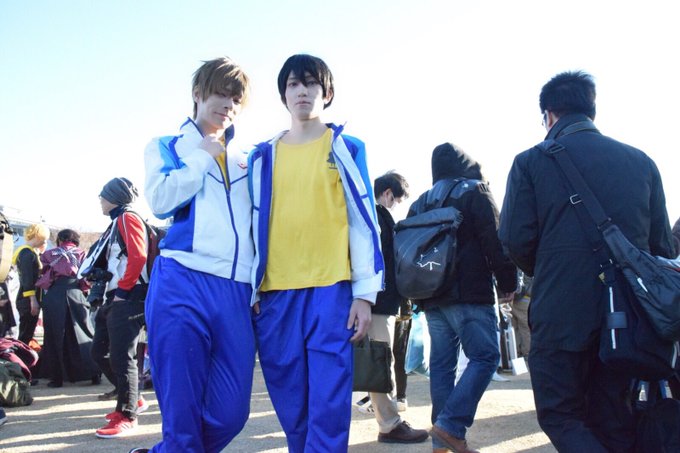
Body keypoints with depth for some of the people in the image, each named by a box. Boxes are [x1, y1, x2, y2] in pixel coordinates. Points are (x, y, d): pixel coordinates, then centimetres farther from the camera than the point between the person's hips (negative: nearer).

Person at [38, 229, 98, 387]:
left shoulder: (48, 254, 17)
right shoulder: (81, 254, 16)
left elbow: (44, 280, 10)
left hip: (53, 297, 0)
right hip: (75, 295, 0)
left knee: (54, 336, 6)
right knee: (83, 334, 7)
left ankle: (56, 377, 6)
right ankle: (94, 374, 4)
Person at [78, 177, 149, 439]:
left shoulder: (127, 218, -6)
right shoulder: (117, 224, 23)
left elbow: (138, 257, -20)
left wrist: (123, 289, -17)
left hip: (128, 298, -11)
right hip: (114, 298, 11)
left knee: (121, 356, -11)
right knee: (100, 352, 13)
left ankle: (127, 417, -5)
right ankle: (134, 400, 22)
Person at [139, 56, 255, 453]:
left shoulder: (246, 158, 23)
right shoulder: (167, 147, 15)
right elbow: (161, 200, -6)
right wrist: (205, 155, 3)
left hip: (237, 291, 4)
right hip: (182, 284, -3)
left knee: (230, 414, 2)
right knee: (182, 413, -3)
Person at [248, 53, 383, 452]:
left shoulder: (345, 149, 6)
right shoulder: (263, 157, 13)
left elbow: (363, 221, 2)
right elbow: (255, 226, 14)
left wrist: (365, 293, -4)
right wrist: (250, 291, 8)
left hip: (330, 289, -3)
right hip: (275, 293, 3)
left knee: (328, 404, -6)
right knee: (292, 408, 8)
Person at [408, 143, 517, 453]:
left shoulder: (420, 203, 18)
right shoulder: (475, 192, 1)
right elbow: (495, 242, -8)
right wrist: (507, 283, -1)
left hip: (432, 296, 6)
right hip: (469, 294, -6)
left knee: (441, 363, 7)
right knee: (485, 357, -4)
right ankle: (451, 425, -16)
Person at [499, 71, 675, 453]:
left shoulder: (531, 162, -5)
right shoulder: (642, 162, 6)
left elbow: (515, 239, -9)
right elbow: (663, 245, 6)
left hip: (561, 312, -4)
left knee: (561, 417, 9)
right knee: (613, 421, 16)